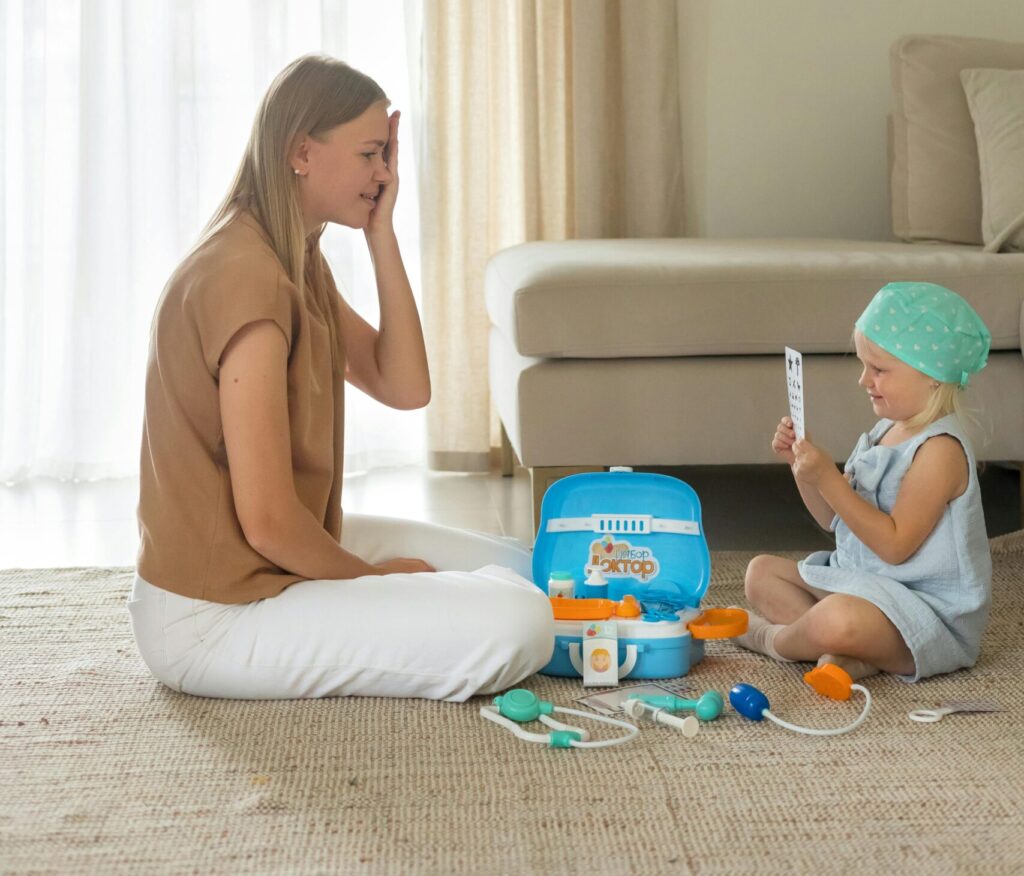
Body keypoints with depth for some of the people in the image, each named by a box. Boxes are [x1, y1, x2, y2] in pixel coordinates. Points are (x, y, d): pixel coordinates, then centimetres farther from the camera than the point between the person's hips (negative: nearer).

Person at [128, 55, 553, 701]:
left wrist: (382, 235, -2)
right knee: (518, 625, -20)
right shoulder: (246, 276, -24)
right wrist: (373, 575, -7)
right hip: (215, 616, -10)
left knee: (518, 569, 17)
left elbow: (405, 388, 3)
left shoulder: (300, 262, 9)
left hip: (282, 556, 10)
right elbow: (267, 522, -25)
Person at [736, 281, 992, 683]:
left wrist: (828, 479, -26)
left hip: (929, 612, -10)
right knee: (761, 571, 11)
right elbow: (835, 517, 13)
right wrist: (801, 461, -3)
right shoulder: (887, 431, 9)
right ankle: (850, 652, -13)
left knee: (838, 621, -39)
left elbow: (895, 545, -25)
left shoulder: (939, 450, -20)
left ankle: (775, 638, -2)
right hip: (863, 585, 10)